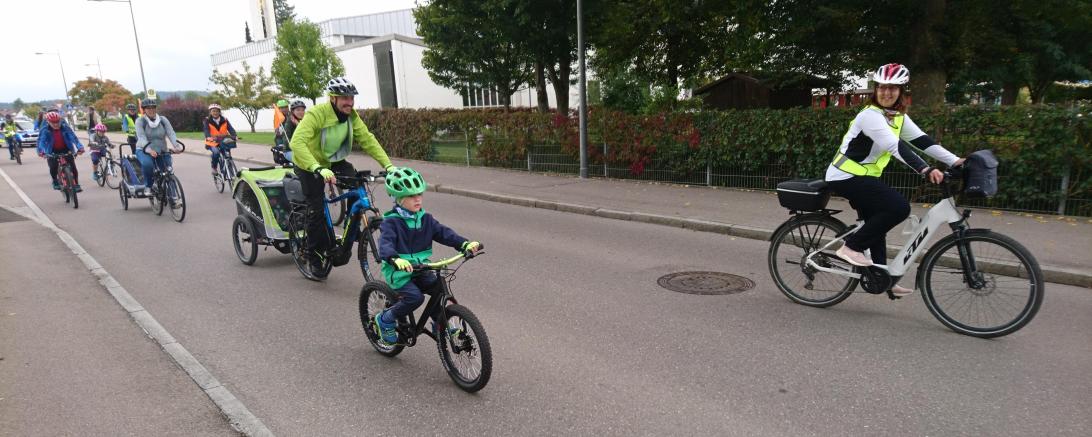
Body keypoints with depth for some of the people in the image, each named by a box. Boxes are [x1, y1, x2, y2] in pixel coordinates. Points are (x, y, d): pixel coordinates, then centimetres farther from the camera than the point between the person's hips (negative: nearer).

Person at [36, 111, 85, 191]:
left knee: (73, 167, -11)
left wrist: (80, 147, -37)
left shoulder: (65, 127, -11)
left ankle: (76, 184, 3)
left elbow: (73, 137, -20)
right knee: (53, 167, -16)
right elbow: (41, 140, -22)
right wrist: (41, 151, -41)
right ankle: (55, 182, 12)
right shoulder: (45, 130, -12)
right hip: (53, 152, 0)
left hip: (66, 150, 0)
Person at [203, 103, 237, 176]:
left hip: (223, 142, 3)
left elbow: (231, 129, -11)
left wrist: (234, 136, -33)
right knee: (216, 152, -30)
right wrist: (209, 137, -41)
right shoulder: (207, 121, -3)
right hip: (212, 142, -3)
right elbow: (206, 130, -18)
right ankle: (214, 168, -7)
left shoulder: (224, 120, 2)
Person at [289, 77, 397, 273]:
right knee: (316, 210, -5)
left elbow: (368, 140, -11)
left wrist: (388, 165, -23)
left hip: (333, 162, 5)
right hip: (309, 165, -5)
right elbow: (297, 142, -42)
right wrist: (319, 169, -56)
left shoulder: (351, 115, -13)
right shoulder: (317, 113, -31)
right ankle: (315, 256, 16)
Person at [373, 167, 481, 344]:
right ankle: (385, 320, 0)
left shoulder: (426, 219, 4)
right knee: (415, 297, -25)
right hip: (398, 270, -5)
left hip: (420, 268, 5)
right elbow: (385, 243, -29)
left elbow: (443, 233, -5)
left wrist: (464, 244, -23)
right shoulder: (391, 221, -13)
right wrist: (395, 259, -51)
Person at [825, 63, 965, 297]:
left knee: (877, 222, 16)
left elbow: (923, 140, 1)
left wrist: (956, 161, -8)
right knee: (899, 207, -21)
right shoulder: (870, 115, -20)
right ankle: (852, 247, -11)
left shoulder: (898, 117, 8)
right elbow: (896, 147, -31)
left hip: (862, 177, 10)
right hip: (845, 177, -10)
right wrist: (926, 170, -39)